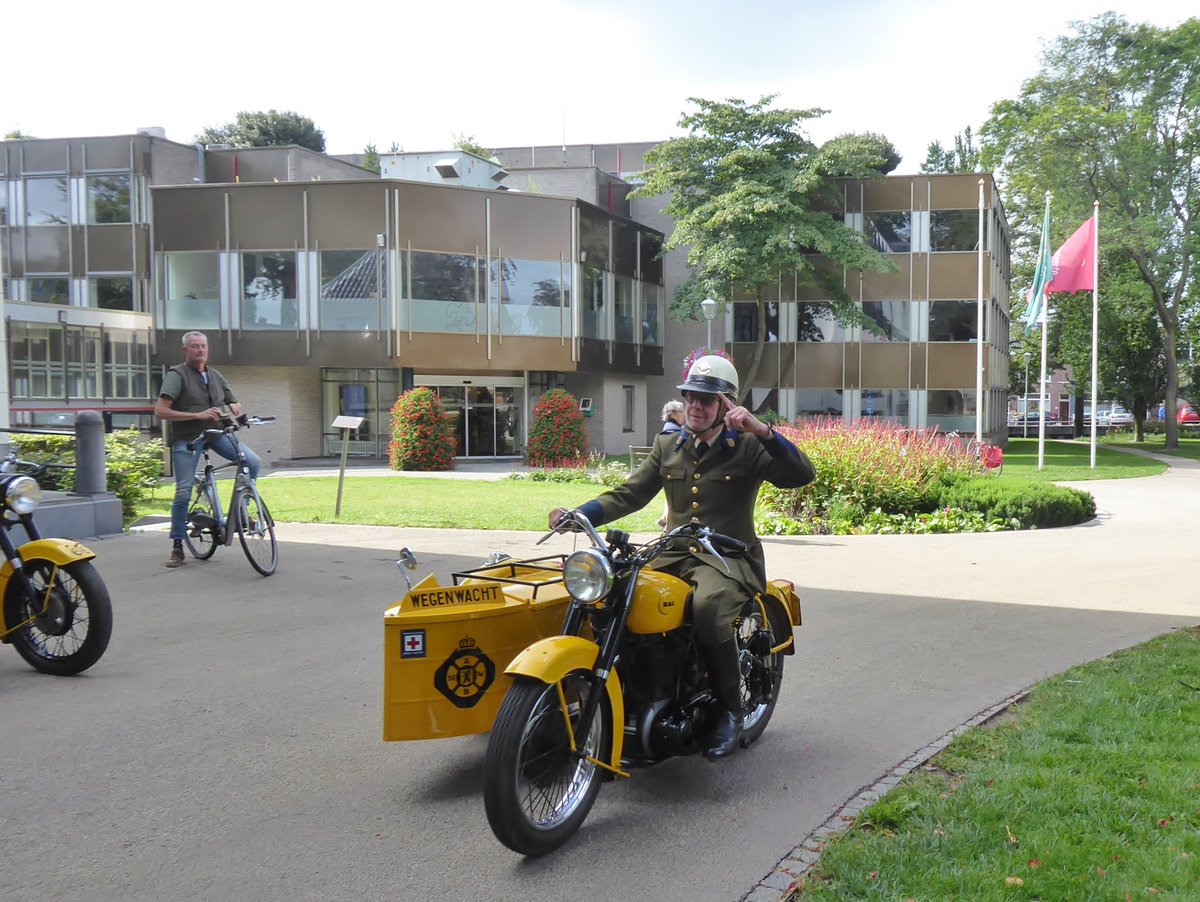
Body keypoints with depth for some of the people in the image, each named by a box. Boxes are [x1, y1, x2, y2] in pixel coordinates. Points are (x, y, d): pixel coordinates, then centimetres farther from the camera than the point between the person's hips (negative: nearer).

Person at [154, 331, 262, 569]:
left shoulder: (216, 377, 13)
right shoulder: (177, 375, -6)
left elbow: (233, 403, 23)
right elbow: (160, 411, -16)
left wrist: (235, 407, -3)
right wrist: (198, 415, -21)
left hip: (216, 433, 5)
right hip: (186, 438, -4)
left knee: (253, 461, -17)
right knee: (183, 492, -7)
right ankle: (177, 547, 7)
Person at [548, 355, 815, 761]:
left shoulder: (748, 447, 2)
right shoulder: (667, 446, 16)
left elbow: (802, 475, -12)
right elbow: (630, 494, 10)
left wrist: (762, 431, -24)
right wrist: (579, 515, -6)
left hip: (729, 559, -5)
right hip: (673, 556, 5)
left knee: (707, 606, -37)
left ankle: (730, 712, -16)